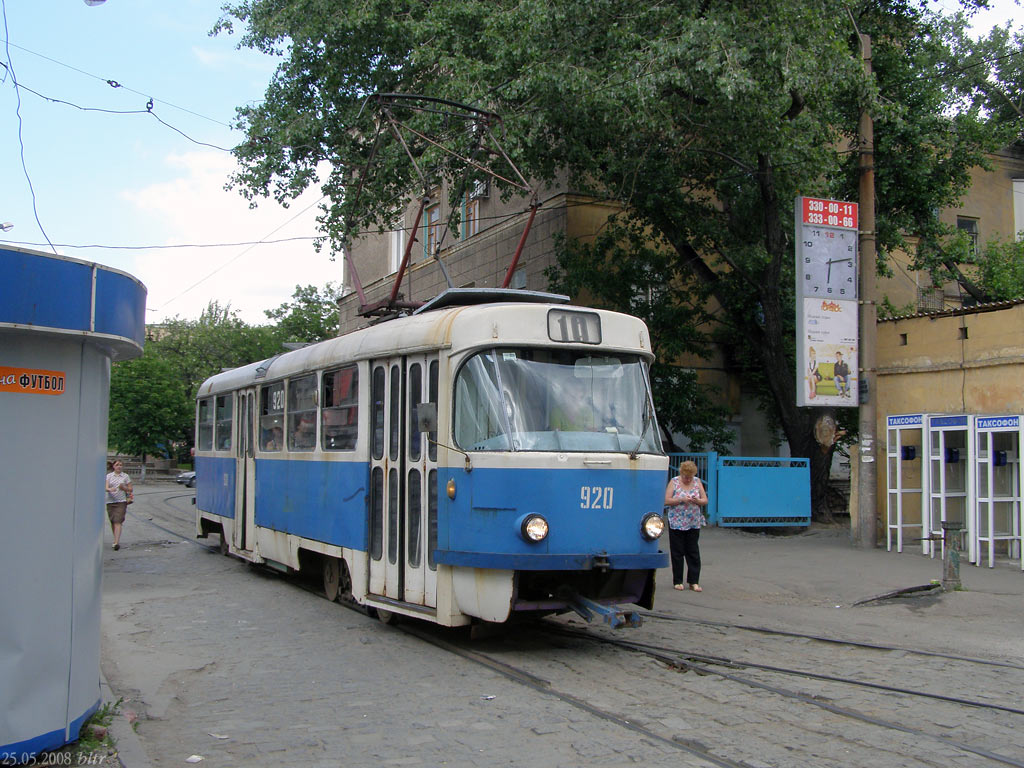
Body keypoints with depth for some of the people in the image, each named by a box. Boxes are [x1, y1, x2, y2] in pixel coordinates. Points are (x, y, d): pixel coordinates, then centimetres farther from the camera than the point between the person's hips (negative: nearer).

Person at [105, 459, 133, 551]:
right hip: (110, 501, 2)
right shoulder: (109, 476, 8)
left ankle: (116, 543, -21)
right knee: (112, 522, 9)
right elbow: (106, 487, -5)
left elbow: (130, 489, 9)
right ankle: (116, 539, 29)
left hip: (121, 502, -2)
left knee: (118, 522, -14)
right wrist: (110, 489, -27)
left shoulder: (125, 476, 6)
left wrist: (124, 488, -11)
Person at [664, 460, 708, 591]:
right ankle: (678, 581, 12)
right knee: (677, 552, 3)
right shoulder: (674, 482, -2)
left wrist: (697, 501, -16)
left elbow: (705, 501, 5)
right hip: (676, 523, -2)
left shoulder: (697, 482, 7)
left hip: (694, 523, 2)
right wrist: (681, 499, -21)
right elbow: (666, 501, -9)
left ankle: (694, 581, 5)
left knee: (693, 552, 1)